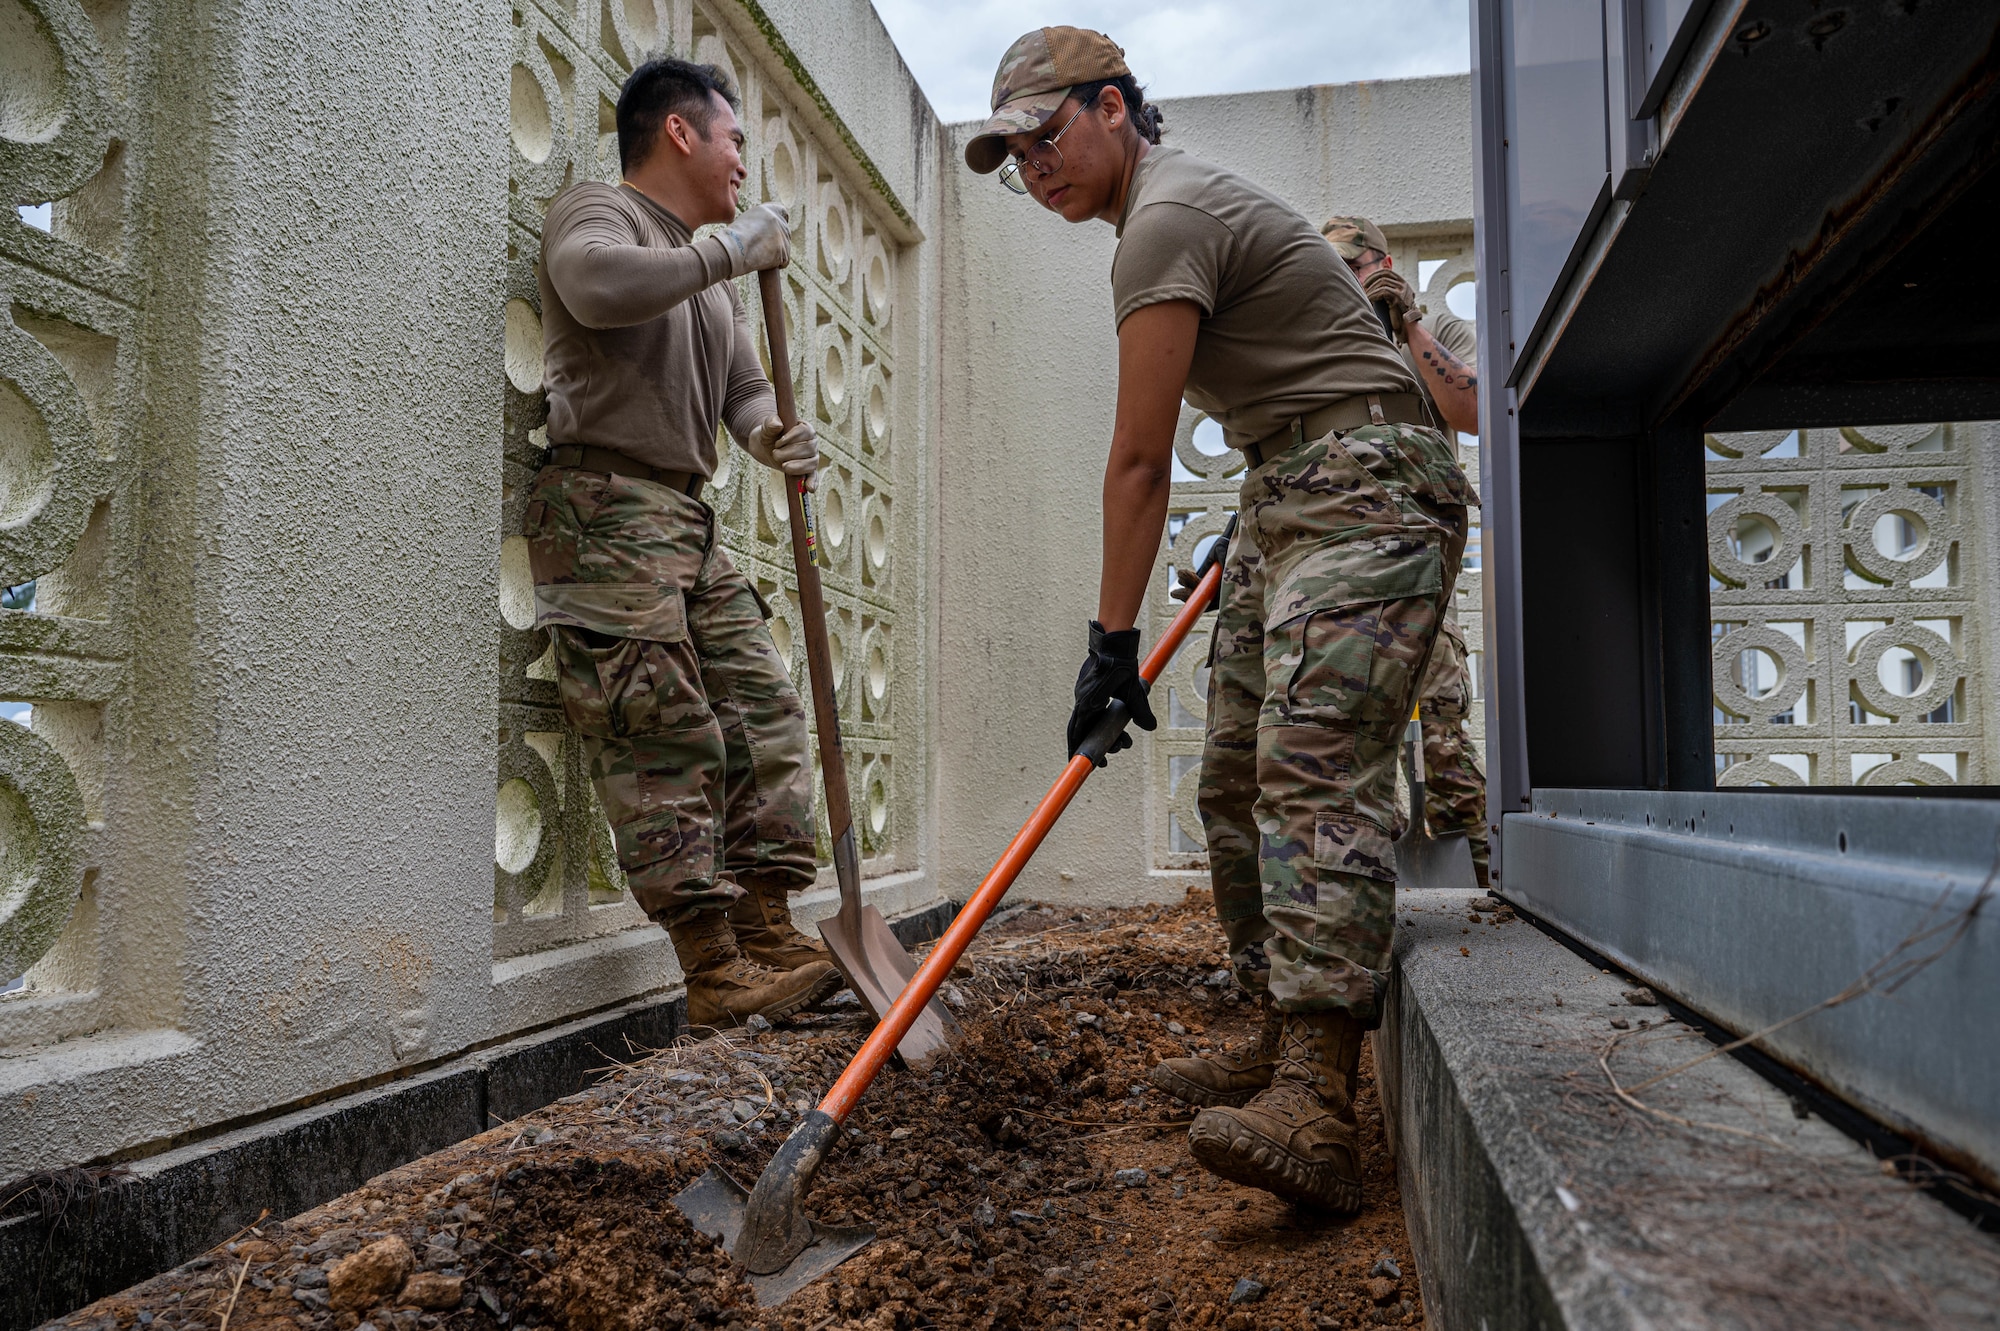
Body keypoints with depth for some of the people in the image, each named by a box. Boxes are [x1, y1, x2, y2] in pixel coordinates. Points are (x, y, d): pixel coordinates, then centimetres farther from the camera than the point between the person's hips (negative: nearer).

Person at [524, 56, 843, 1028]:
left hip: (685, 520, 9)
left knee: (762, 712, 2)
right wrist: (731, 249, -15)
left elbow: (743, 386, 23)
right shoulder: (597, 213, -1)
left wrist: (771, 436, 0)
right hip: (602, 506, -9)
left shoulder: (712, 278, 27)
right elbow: (597, 285, -25)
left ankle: (766, 933, 7)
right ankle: (714, 972, -10)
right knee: (666, 740, -12)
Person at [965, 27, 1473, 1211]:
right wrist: (1247, 539, 35)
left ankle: (1316, 1110, -33)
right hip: (1287, 501, 11)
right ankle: (1289, 1037, 12)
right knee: (1239, 777, 5)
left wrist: (1113, 639, -13)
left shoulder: (1166, 220, -12)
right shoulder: (1180, 203, 21)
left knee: (1315, 769, -26)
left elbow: (1140, 463, -16)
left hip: (1366, 491, -11)